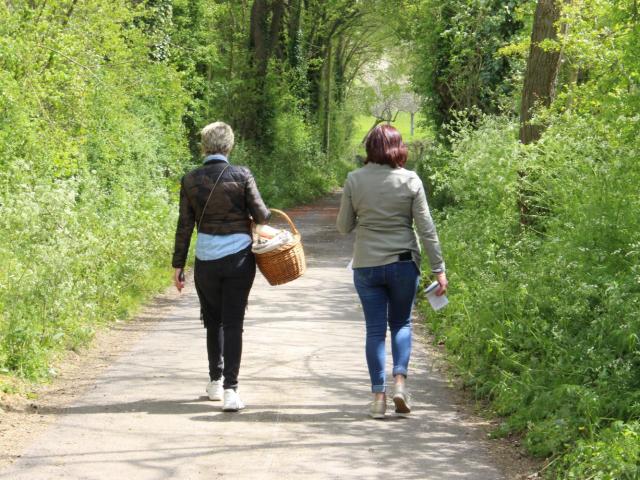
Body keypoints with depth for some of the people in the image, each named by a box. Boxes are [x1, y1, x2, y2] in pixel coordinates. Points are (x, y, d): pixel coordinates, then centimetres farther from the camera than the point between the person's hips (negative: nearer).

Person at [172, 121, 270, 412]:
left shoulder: (190, 181, -3)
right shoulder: (241, 176, -8)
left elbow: (184, 226, 0)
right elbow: (261, 216, -4)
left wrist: (178, 265, 7)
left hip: (206, 261, 2)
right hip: (239, 257, -2)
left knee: (213, 321, 19)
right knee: (233, 323, 1)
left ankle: (215, 382, 27)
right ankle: (230, 388, -8)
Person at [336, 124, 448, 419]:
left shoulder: (354, 181, -5)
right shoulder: (410, 181, -6)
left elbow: (343, 226, 2)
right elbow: (426, 229, -5)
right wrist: (438, 269, -1)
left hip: (366, 265, 0)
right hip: (403, 263, 0)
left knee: (375, 329, 7)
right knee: (401, 323, 16)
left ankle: (378, 395, 4)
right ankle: (400, 380, -2)